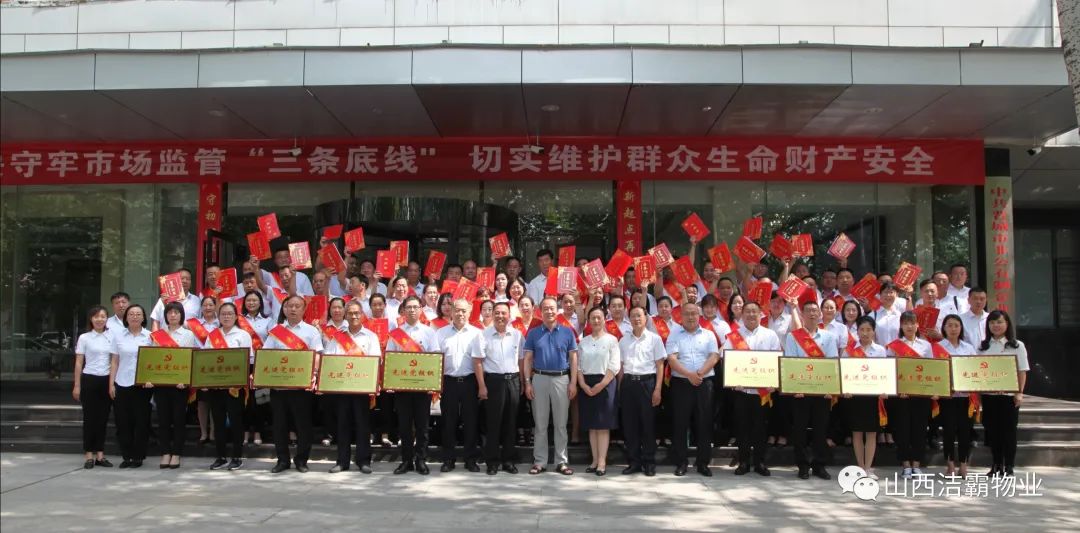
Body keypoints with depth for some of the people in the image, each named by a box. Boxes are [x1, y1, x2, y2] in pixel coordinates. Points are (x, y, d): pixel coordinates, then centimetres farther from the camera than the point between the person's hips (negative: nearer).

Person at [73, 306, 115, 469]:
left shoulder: (112, 337, 6)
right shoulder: (84, 338, 0)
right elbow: (79, 362, 1)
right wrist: (77, 385, -3)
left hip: (107, 380, 2)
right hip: (90, 379, -2)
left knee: (103, 418, 6)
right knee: (89, 417, 2)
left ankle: (100, 454, 13)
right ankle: (89, 455, 8)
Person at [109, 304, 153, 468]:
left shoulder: (150, 336, 3)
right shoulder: (118, 335, 7)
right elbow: (114, 361, 8)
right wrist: (111, 383, 2)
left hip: (142, 384, -1)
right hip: (122, 384, 2)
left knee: (141, 420, 1)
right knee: (123, 421, 3)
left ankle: (138, 456, 10)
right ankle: (126, 456, 13)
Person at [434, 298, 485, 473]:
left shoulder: (476, 333, 2)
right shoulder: (441, 333, 5)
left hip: (469, 381, -1)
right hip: (448, 381, 1)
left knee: (470, 421, 5)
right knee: (449, 421, 6)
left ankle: (471, 459, 15)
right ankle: (448, 459, 15)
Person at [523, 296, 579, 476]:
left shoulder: (567, 332, 3)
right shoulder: (533, 333, 4)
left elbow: (573, 358, 3)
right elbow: (527, 359, 4)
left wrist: (573, 383, -4)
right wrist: (527, 383, -4)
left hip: (562, 379, 0)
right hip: (539, 379, 0)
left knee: (561, 423, 5)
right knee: (540, 423, 6)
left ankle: (561, 461, 13)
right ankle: (539, 461, 13)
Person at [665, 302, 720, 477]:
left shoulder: (709, 335, 10)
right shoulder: (674, 335, 6)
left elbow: (714, 357, -2)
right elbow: (672, 359, -6)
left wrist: (700, 373, -16)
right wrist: (689, 375, -18)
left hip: (704, 383, 1)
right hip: (681, 384, -1)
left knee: (704, 423, 3)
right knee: (680, 424, 1)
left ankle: (703, 462, 12)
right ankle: (680, 462, 9)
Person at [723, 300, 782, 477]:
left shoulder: (770, 335, 6)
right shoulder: (733, 336, 5)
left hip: (763, 389, 0)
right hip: (740, 388, 0)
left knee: (760, 426, 5)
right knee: (743, 426, 4)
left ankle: (760, 462, 15)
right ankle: (743, 462, 13)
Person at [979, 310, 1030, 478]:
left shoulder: (1017, 346, 3)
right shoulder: (983, 346, 9)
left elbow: (1022, 371, 0)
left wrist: (1020, 393, -8)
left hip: (1009, 394, -2)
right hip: (988, 394, 2)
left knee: (1009, 430, 1)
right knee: (992, 429, 6)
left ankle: (1008, 467, 9)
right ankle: (996, 465, 17)